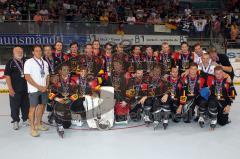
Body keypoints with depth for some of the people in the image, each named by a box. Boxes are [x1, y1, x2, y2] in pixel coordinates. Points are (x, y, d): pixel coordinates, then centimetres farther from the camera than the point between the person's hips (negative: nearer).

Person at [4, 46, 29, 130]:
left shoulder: (26, 62, 8)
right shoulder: (10, 63, -5)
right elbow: (7, 76, -8)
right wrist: (10, 89, -13)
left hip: (26, 89, 4)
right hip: (15, 90, -4)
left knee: (26, 105, 13)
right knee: (15, 106, 5)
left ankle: (25, 119, 27)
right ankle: (15, 121, 18)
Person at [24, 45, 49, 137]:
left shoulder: (45, 63, 12)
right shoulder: (29, 62, -5)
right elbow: (27, 77, -12)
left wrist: (46, 86, -2)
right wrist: (39, 87, -14)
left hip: (44, 89, 6)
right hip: (34, 89, -6)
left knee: (42, 106, 11)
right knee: (33, 107, -3)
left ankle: (38, 124, 26)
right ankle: (32, 128, 4)